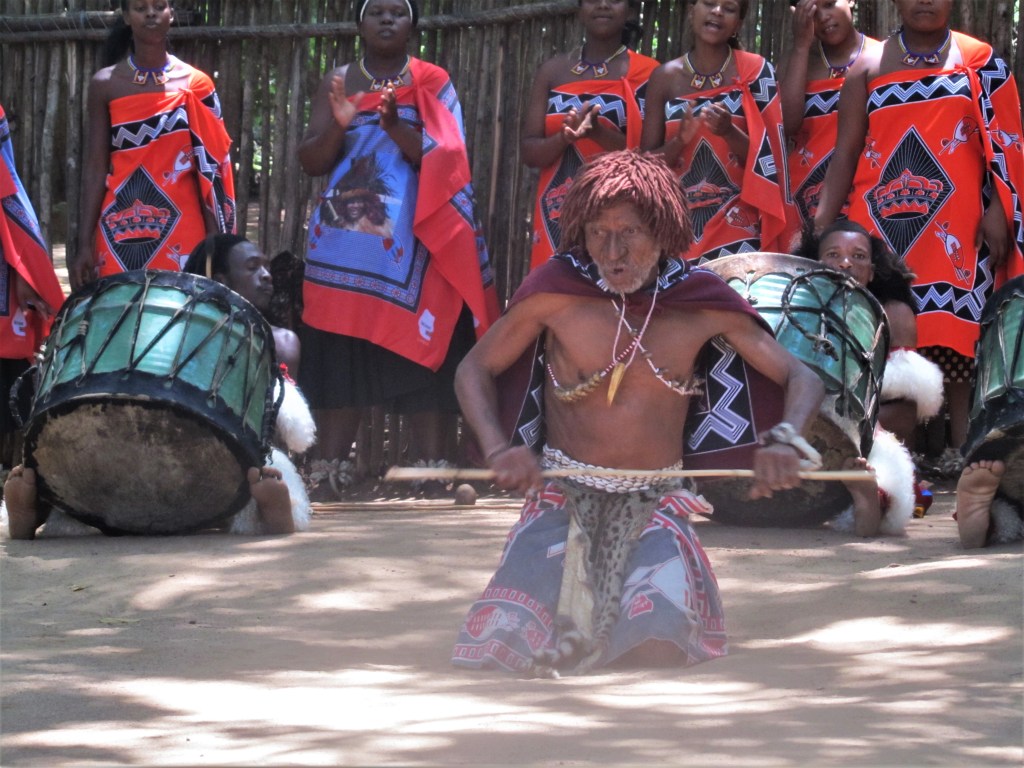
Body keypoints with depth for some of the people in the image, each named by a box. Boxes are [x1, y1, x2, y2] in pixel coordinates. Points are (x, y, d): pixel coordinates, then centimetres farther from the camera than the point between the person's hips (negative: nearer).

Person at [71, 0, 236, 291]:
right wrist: (84, 245, -4)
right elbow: (95, 168, 2)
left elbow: (210, 172, 5)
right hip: (121, 233, 0)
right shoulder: (106, 85, 4)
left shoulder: (195, 84, 5)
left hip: (181, 228, 0)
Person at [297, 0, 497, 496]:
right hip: (345, 245, 1)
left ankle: (427, 465, -6)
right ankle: (330, 468, -5)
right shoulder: (338, 83, 12)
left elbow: (444, 157, -5)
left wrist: (397, 128, -21)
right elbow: (310, 162, 5)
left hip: (413, 246, -1)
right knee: (340, 354, -5)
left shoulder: (432, 85, 8)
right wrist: (338, 124, -14)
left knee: (420, 350, -7)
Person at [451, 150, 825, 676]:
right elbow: (476, 370, 6)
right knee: (500, 656, -19)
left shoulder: (701, 302, -2)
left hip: (656, 508, 0)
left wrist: (784, 440, -18)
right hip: (564, 502, 0)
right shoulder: (557, 290, -5)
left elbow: (801, 379, 4)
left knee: (659, 649, -25)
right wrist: (499, 450, -12)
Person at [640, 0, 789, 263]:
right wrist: (679, 140, -15)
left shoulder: (754, 71, 0)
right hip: (679, 224, 2)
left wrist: (730, 132, -18)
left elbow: (765, 160, 0)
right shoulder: (665, 77, 4)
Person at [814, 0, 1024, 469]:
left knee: (955, 330, -6)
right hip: (880, 221, 1)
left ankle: (961, 444, -7)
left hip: (955, 225, -1)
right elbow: (845, 154, 7)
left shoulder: (978, 61, 8)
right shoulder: (869, 67, 10)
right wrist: (821, 228, 0)